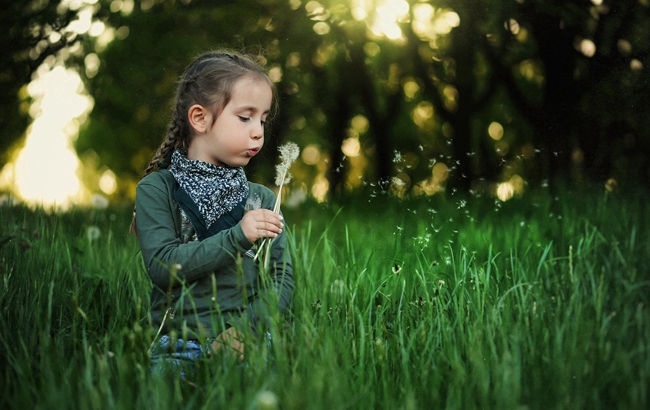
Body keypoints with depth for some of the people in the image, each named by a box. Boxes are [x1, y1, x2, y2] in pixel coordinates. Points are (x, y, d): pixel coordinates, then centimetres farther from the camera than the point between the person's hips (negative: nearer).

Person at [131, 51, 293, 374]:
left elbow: (283, 278, 8)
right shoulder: (156, 190, 3)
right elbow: (161, 266, -9)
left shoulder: (262, 199, 13)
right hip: (179, 346, -1)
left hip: (250, 345, 2)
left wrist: (246, 329, -10)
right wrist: (237, 237, -17)